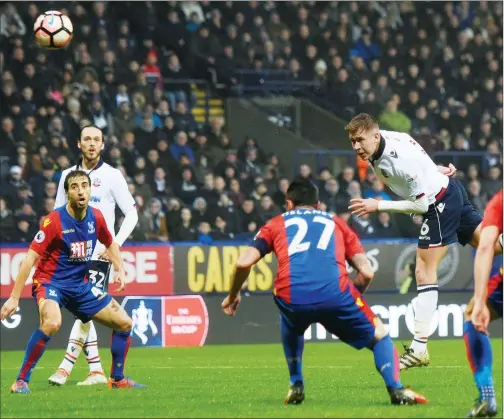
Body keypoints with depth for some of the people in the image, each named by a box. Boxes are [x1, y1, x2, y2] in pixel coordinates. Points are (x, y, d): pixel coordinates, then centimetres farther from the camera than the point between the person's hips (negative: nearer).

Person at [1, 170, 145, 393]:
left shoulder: (95, 217, -1)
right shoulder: (54, 220, -19)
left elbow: (110, 243, 20)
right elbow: (30, 258, -20)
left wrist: (120, 269, 3)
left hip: (81, 285, 7)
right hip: (50, 281, -7)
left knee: (124, 322, 4)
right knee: (52, 323, -37)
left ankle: (117, 379, 24)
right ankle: (21, 381, -25)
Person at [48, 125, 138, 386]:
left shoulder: (112, 176, -1)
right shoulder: (67, 175, 11)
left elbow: (131, 214, 0)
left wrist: (115, 244, -11)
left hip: (99, 254, -5)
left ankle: (65, 368, -16)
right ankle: (96, 370, 8)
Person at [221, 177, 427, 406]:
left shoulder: (276, 224, 29)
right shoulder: (336, 223, 31)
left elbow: (243, 262, 16)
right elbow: (366, 272, 20)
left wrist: (232, 296, 33)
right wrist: (351, 299, 38)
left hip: (291, 298, 1)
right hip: (335, 292, -1)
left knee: (291, 327, 38)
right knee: (379, 334, 20)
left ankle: (296, 386, 30)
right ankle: (396, 390, 0)